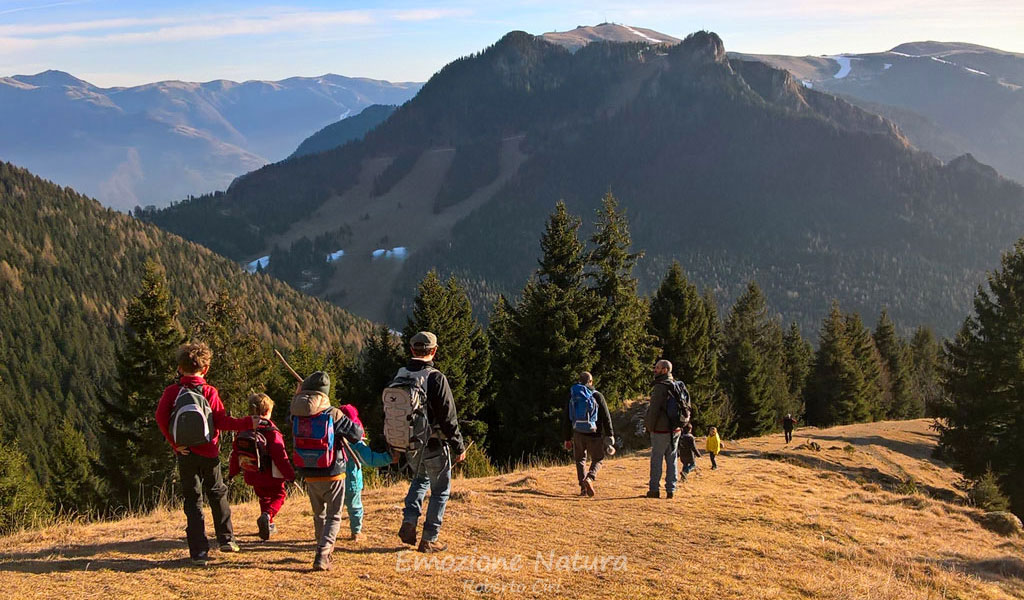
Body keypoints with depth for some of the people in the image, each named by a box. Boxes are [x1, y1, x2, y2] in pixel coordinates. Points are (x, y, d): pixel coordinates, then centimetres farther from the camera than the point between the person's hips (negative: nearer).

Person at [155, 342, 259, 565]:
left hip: (185, 455, 1)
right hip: (208, 454, -1)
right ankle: (226, 539, 21)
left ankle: (199, 551, 2)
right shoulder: (210, 392, -7)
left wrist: (174, 443, -7)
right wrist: (248, 423, -3)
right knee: (218, 494, 18)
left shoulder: (172, 391, -3)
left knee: (193, 500, 6)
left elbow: (160, 417, -13)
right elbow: (221, 421, -11)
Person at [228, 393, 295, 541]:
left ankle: (268, 526, 28)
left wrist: (232, 472, 21)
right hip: (271, 476, -5)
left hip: (252, 476, 6)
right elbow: (281, 457, -18)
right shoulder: (272, 432, -17)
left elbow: (236, 453, 8)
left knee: (264, 497, 26)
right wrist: (290, 475, -12)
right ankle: (267, 515, -17)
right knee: (278, 496, 11)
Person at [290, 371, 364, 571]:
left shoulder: (296, 414, -8)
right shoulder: (333, 414, -17)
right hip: (332, 474, -3)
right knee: (334, 517, 6)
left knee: (319, 515, 22)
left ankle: (325, 549, 34)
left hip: (309, 475, 4)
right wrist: (356, 425, 13)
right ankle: (322, 555, -9)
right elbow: (356, 434, -12)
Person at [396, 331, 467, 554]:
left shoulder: (399, 376, 0)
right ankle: (428, 540, 14)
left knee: (420, 479, 30)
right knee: (440, 491, 11)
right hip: (434, 444, -6)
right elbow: (448, 417, -17)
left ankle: (409, 522, 13)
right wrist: (458, 446, -6)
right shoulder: (436, 378, -19)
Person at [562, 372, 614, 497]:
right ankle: (589, 478, -15)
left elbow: (566, 419, 9)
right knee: (597, 460, 12)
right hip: (594, 434, -2)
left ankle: (583, 487, 7)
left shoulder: (572, 396, 6)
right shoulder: (597, 396, -2)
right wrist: (610, 435, -1)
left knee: (580, 460, 17)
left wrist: (567, 438, 15)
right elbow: (606, 417, -5)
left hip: (578, 434, 2)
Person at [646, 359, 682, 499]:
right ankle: (671, 489, 11)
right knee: (672, 459, 10)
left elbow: (654, 409, -17)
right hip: (675, 429, 7)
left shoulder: (660, 387, -14)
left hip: (661, 430, -7)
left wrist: (649, 426, -6)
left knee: (656, 459, 0)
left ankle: (654, 489, 3)